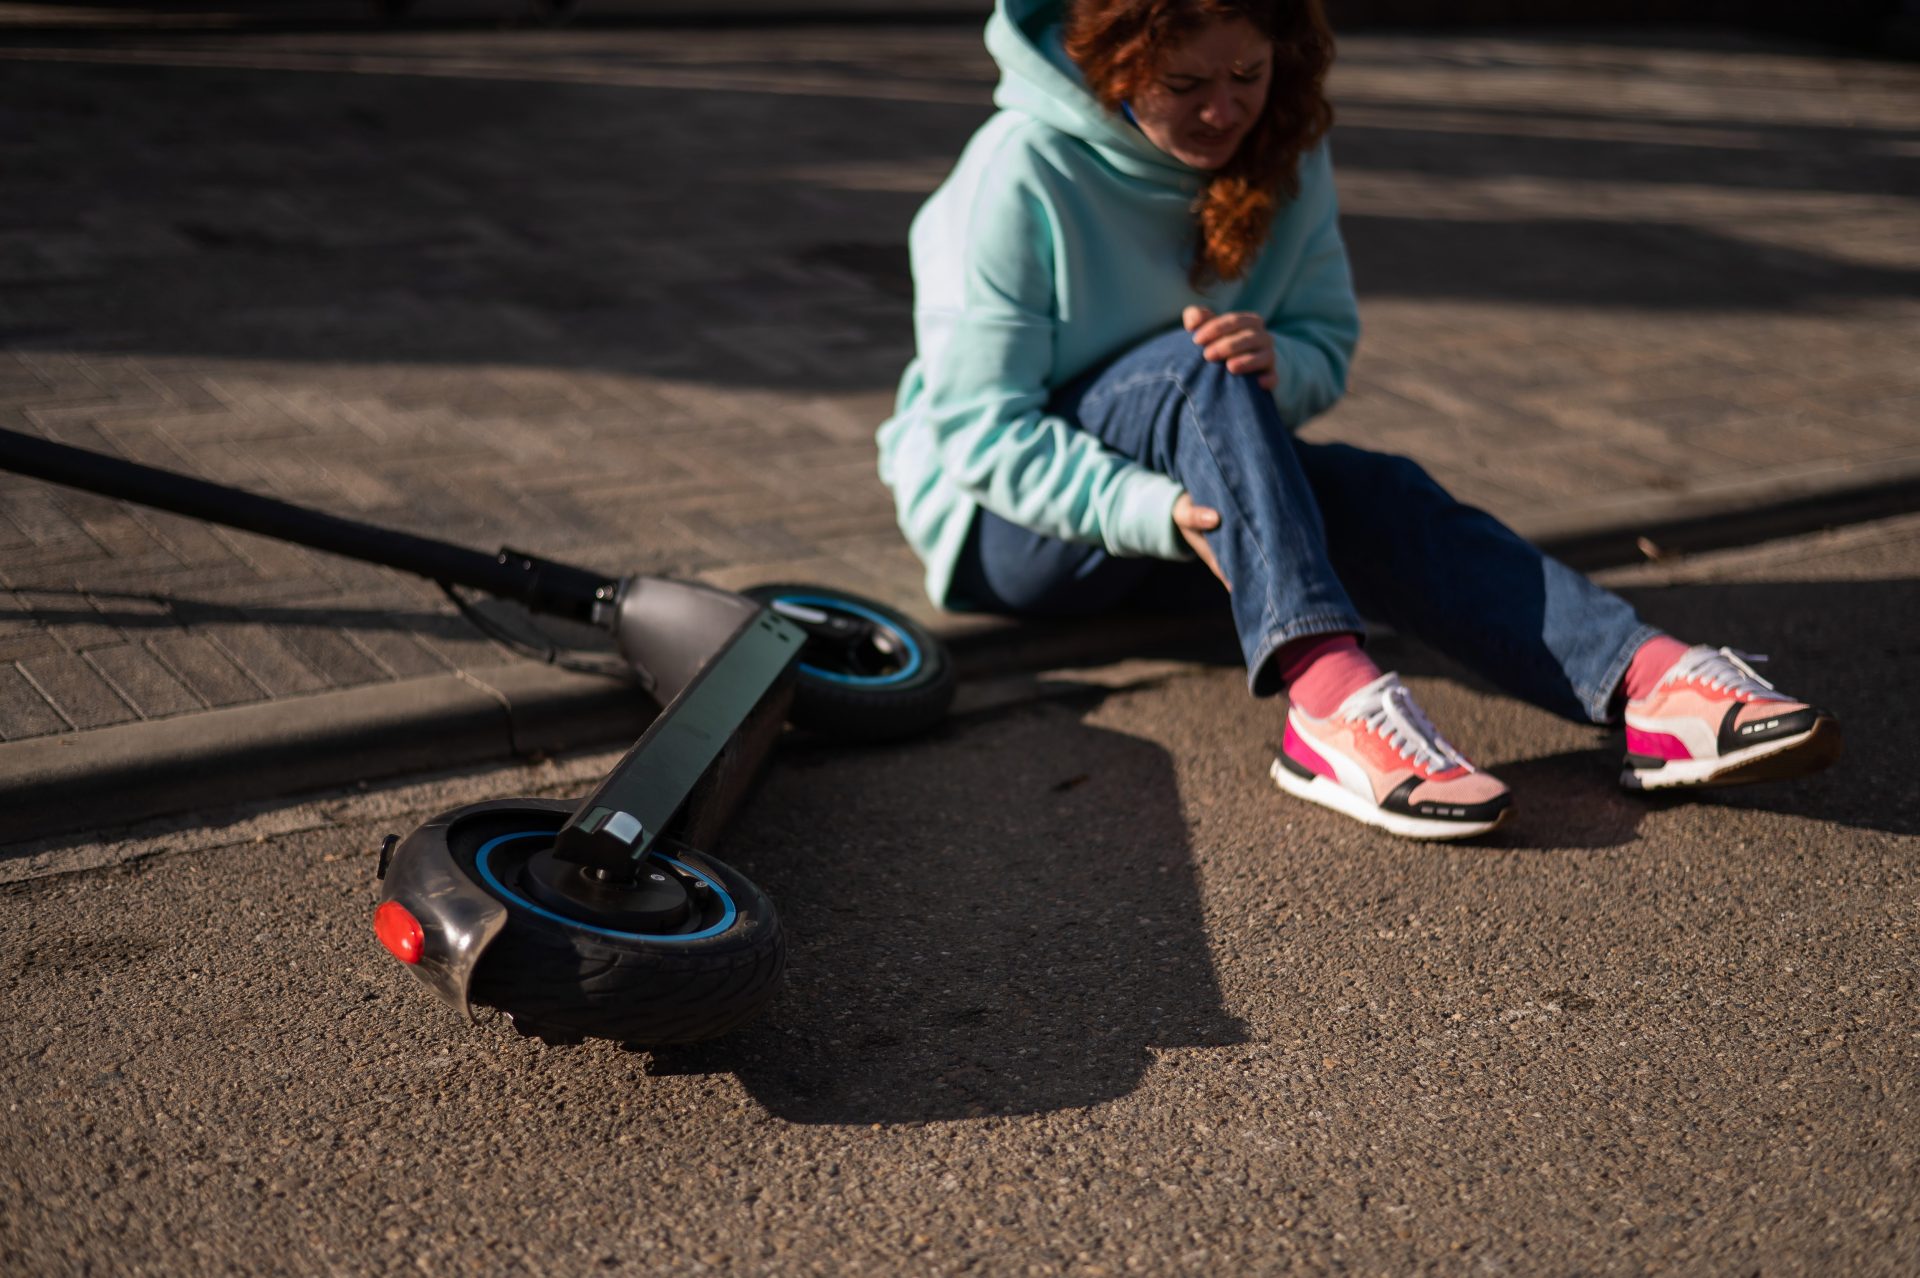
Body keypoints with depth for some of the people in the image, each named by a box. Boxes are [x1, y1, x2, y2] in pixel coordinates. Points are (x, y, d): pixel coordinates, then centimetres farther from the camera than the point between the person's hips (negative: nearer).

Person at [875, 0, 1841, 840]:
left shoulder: (1283, 151, -3)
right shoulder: (1021, 172, -20)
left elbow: (1327, 343, 3)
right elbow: (979, 427, -21)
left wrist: (1276, 363, -23)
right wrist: (1157, 511, -35)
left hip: (1185, 496, 5)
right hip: (1008, 518, -4)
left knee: (1370, 493, -27)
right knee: (1198, 371, -34)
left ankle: (1650, 680, -45)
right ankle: (1327, 696, -51)